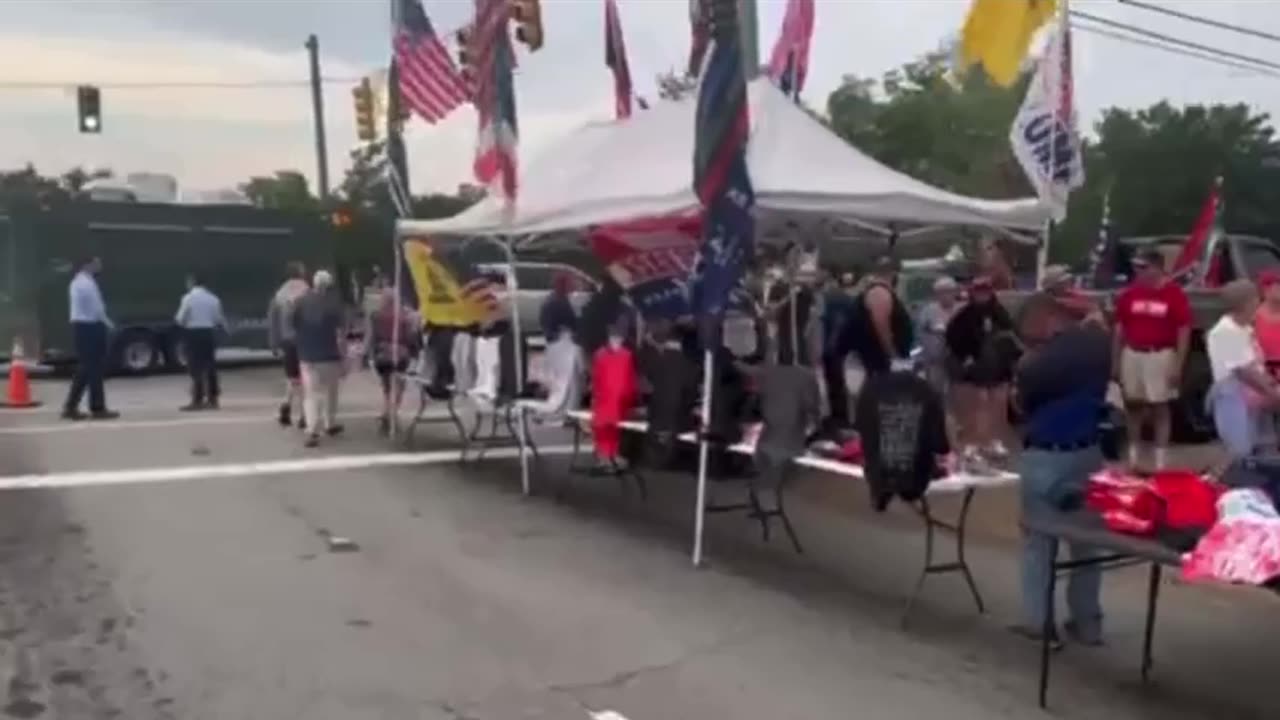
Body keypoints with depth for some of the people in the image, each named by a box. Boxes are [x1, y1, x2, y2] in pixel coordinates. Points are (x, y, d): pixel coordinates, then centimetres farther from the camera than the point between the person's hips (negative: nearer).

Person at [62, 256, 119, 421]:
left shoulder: (77, 282, 18)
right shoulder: (88, 283, -15)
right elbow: (96, 308, -17)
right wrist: (108, 323, -4)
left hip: (80, 326, 10)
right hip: (90, 327, -10)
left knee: (84, 368, 13)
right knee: (95, 368, -3)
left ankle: (71, 407, 12)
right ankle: (98, 408, 3)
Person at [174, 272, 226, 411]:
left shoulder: (188, 298, -9)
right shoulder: (213, 298, 4)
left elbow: (180, 319, -8)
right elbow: (218, 319, 7)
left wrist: (177, 319, 14)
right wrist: (223, 326, 29)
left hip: (193, 333, -5)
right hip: (209, 333, 5)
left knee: (196, 368, -1)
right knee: (210, 367, 10)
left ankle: (198, 401, -1)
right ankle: (212, 399, 14)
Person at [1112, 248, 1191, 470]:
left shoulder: (1174, 294, -8)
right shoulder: (1129, 293, 3)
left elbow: (1184, 331, -7)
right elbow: (1119, 328, 9)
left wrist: (1178, 364, -11)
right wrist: (1115, 360, 7)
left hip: (1161, 355, -4)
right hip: (1132, 354, 4)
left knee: (1160, 407, 3)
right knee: (1132, 404, 13)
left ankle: (1161, 459, 9)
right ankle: (1134, 452, 27)